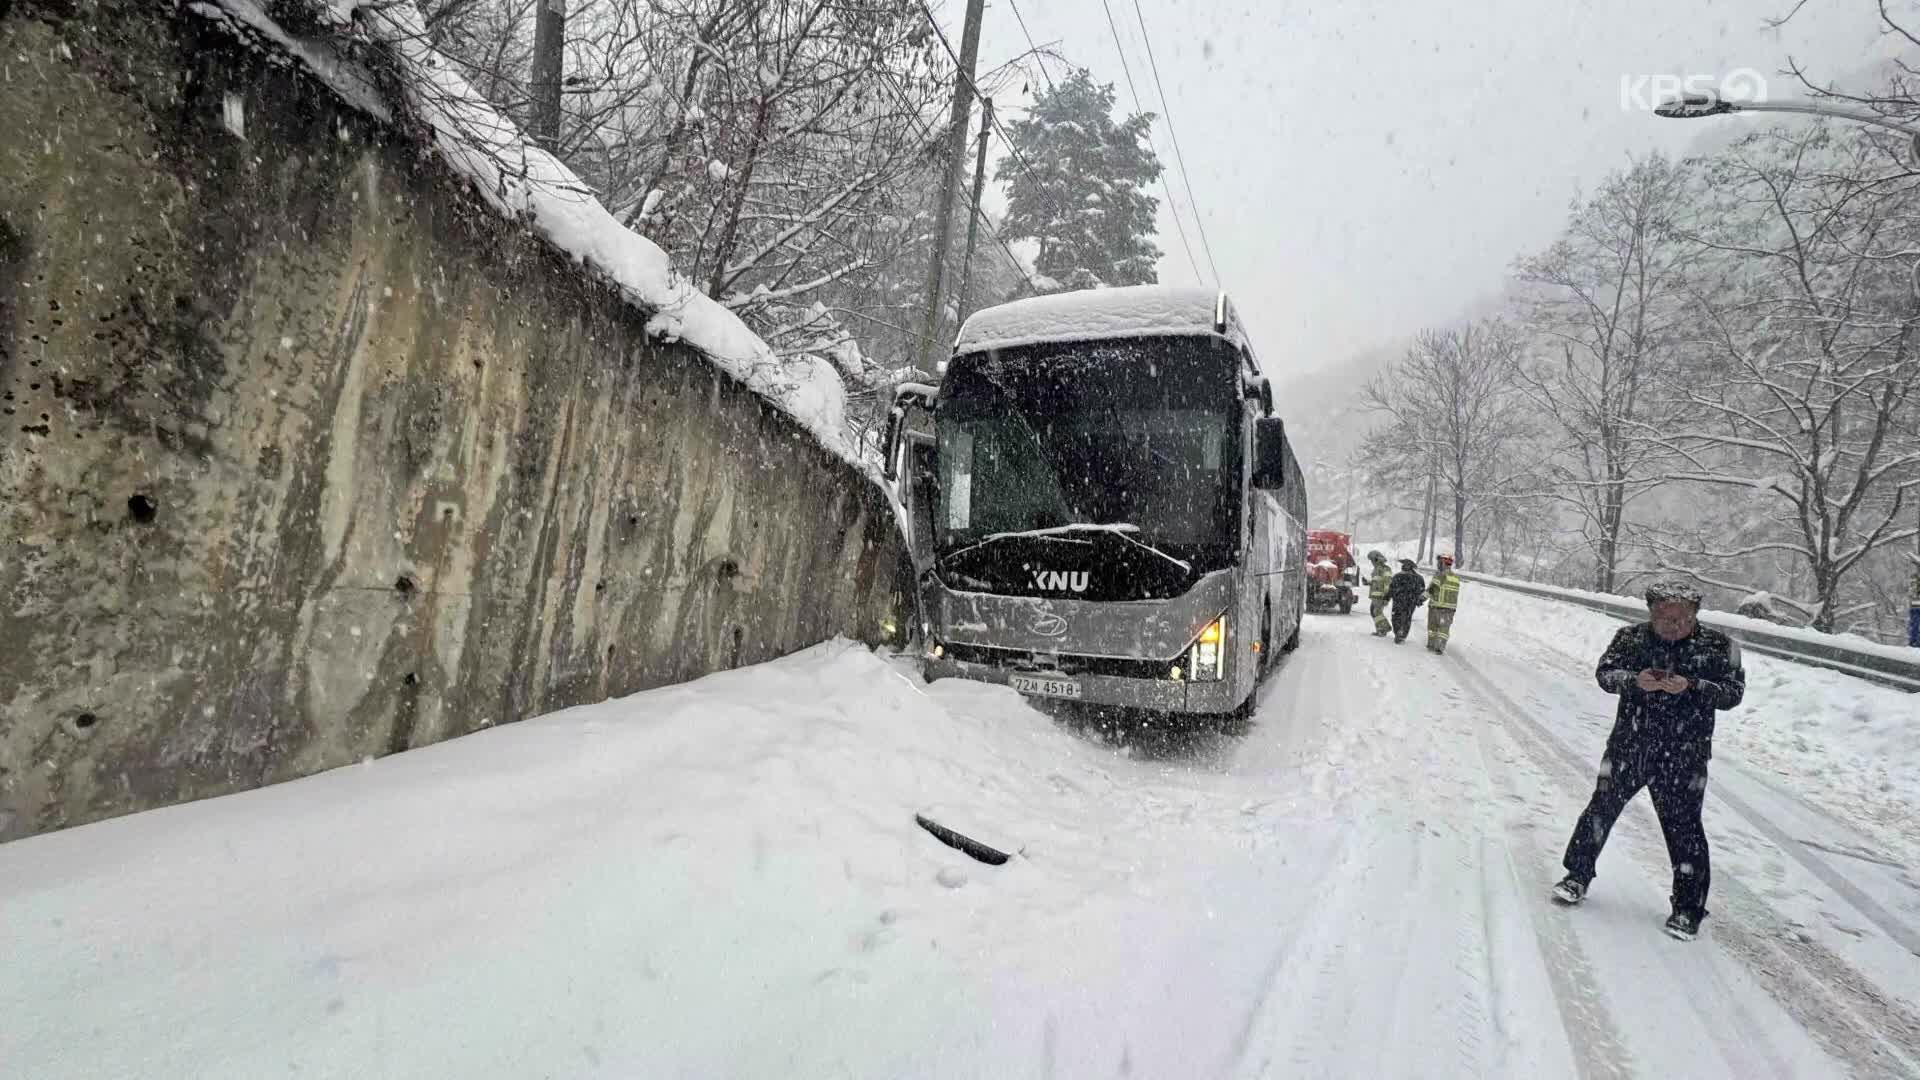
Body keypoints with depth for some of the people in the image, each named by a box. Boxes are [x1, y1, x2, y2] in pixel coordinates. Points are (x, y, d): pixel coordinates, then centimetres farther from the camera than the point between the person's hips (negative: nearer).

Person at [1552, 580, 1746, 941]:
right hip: (1629, 745, 2)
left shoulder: (1718, 646, -4)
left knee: (1683, 825, 3)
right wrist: (1635, 680, -22)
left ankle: (1688, 907, 18)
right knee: (1602, 807, 8)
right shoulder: (1631, 637, 1)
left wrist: (1691, 687, -22)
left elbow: (1733, 692, -6)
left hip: (1683, 756, -2)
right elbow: (1604, 672, -2)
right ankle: (1578, 875, 26)